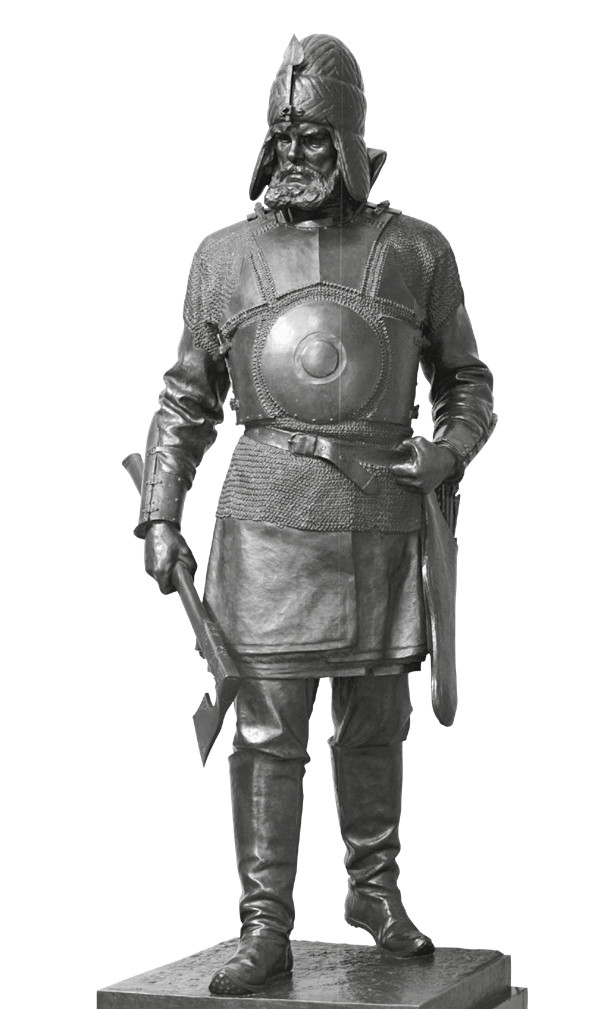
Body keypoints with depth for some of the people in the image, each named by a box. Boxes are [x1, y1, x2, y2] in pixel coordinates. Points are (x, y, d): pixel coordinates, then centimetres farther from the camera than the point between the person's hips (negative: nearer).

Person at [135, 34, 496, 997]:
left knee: (374, 725, 11)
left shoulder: (416, 251, 6)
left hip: (384, 515, 1)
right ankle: (265, 928, 2)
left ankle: (375, 890, 30)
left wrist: (449, 450, -7)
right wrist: (159, 516, 4)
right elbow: (188, 398, 12)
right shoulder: (226, 256, 6)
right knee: (268, 729, -3)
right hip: (269, 515, -1)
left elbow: (467, 384, 14)